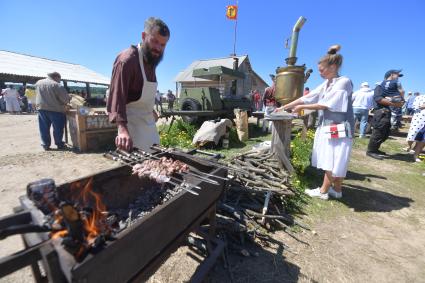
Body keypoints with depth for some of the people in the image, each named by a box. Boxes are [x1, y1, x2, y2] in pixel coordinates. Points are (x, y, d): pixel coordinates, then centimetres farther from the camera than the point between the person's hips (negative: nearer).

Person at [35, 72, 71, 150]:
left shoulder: (38, 83, 11)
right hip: (55, 109, -5)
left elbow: (37, 95, 18)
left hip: (41, 108, 6)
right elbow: (65, 98, -14)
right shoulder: (56, 85, -11)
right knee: (57, 128, 5)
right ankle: (59, 144, 11)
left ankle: (45, 145, 14)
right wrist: (65, 103, 5)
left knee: (44, 128, 10)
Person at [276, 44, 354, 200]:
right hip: (326, 127, 8)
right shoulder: (325, 85, 11)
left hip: (338, 129, -7)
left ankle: (323, 191, 9)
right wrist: (285, 106, 3)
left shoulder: (344, 82, -11)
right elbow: (306, 98, 8)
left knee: (333, 162, 0)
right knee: (329, 161, 11)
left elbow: (327, 105, -17)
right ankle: (336, 189, 22)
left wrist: (302, 107, -12)